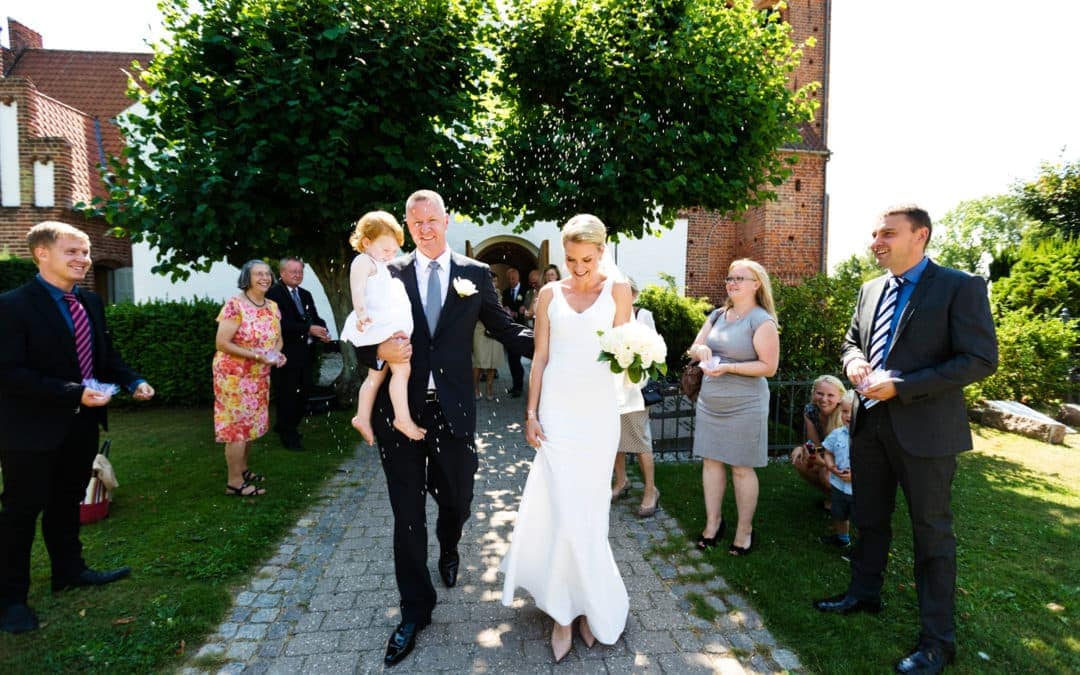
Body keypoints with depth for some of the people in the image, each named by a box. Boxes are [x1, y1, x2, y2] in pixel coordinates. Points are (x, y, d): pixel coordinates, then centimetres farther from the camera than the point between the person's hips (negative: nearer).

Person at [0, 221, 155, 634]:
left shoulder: (91, 302, 5)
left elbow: (105, 355, 12)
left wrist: (133, 381, -5)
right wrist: (75, 393, -28)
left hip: (81, 426, 7)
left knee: (67, 503, 22)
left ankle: (69, 571, 39)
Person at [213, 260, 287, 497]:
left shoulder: (272, 306, 5)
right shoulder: (234, 305, -17)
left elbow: (277, 338, 14)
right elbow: (222, 343, -20)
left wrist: (276, 353, -8)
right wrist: (256, 355, -25)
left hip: (259, 376, 7)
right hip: (234, 375, -7)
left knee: (252, 423, 16)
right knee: (236, 424, -2)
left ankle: (242, 469, 32)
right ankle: (234, 482, 8)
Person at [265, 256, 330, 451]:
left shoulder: (306, 295, 16)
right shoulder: (273, 294, -10)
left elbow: (315, 318, 12)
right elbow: (280, 323, -21)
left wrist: (322, 331, -10)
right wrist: (308, 329, -26)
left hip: (304, 354, 8)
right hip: (285, 354, -8)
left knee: (302, 395, 15)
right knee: (286, 396, 2)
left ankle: (284, 427, 34)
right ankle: (288, 435, 15)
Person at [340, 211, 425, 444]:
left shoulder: (384, 267, 25)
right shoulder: (364, 260, -6)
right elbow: (357, 288, -22)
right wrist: (361, 313, -37)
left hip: (392, 326, 10)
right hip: (380, 326, -10)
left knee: (377, 374, 14)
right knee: (402, 368, -15)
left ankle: (362, 417, 21)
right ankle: (403, 419, -12)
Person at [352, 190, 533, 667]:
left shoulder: (475, 274, 4)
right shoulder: (389, 274, 3)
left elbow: (504, 329, 4)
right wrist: (380, 351, -20)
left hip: (453, 409, 1)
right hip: (399, 408, 0)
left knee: (456, 500, 15)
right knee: (407, 514, 9)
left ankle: (448, 548, 53)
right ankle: (415, 610, 29)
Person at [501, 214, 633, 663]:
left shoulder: (617, 290, 3)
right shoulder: (550, 294, 6)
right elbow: (540, 357, 6)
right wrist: (531, 414, 1)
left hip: (598, 409, 0)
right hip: (557, 408, 1)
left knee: (587, 507, 6)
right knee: (565, 509, -2)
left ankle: (567, 608, 24)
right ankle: (568, 607, 17)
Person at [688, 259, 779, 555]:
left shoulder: (762, 320, -9)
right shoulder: (717, 315, 10)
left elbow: (769, 366, -13)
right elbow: (693, 349, 13)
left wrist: (729, 367, -21)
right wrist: (701, 349, -11)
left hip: (744, 407, -6)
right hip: (709, 403, 6)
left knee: (741, 468, 3)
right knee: (711, 461, 9)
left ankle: (745, 530, 18)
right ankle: (713, 521, 23)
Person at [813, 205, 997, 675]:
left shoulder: (960, 287, -11)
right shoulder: (870, 290, 8)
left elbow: (981, 360, -16)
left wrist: (900, 386, -21)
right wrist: (854, 361, -4)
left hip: (924, 429, -6)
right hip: (870, 423, 6)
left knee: (931, 531, 7)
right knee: (869, 519, 19)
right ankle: (864, 594, 39)